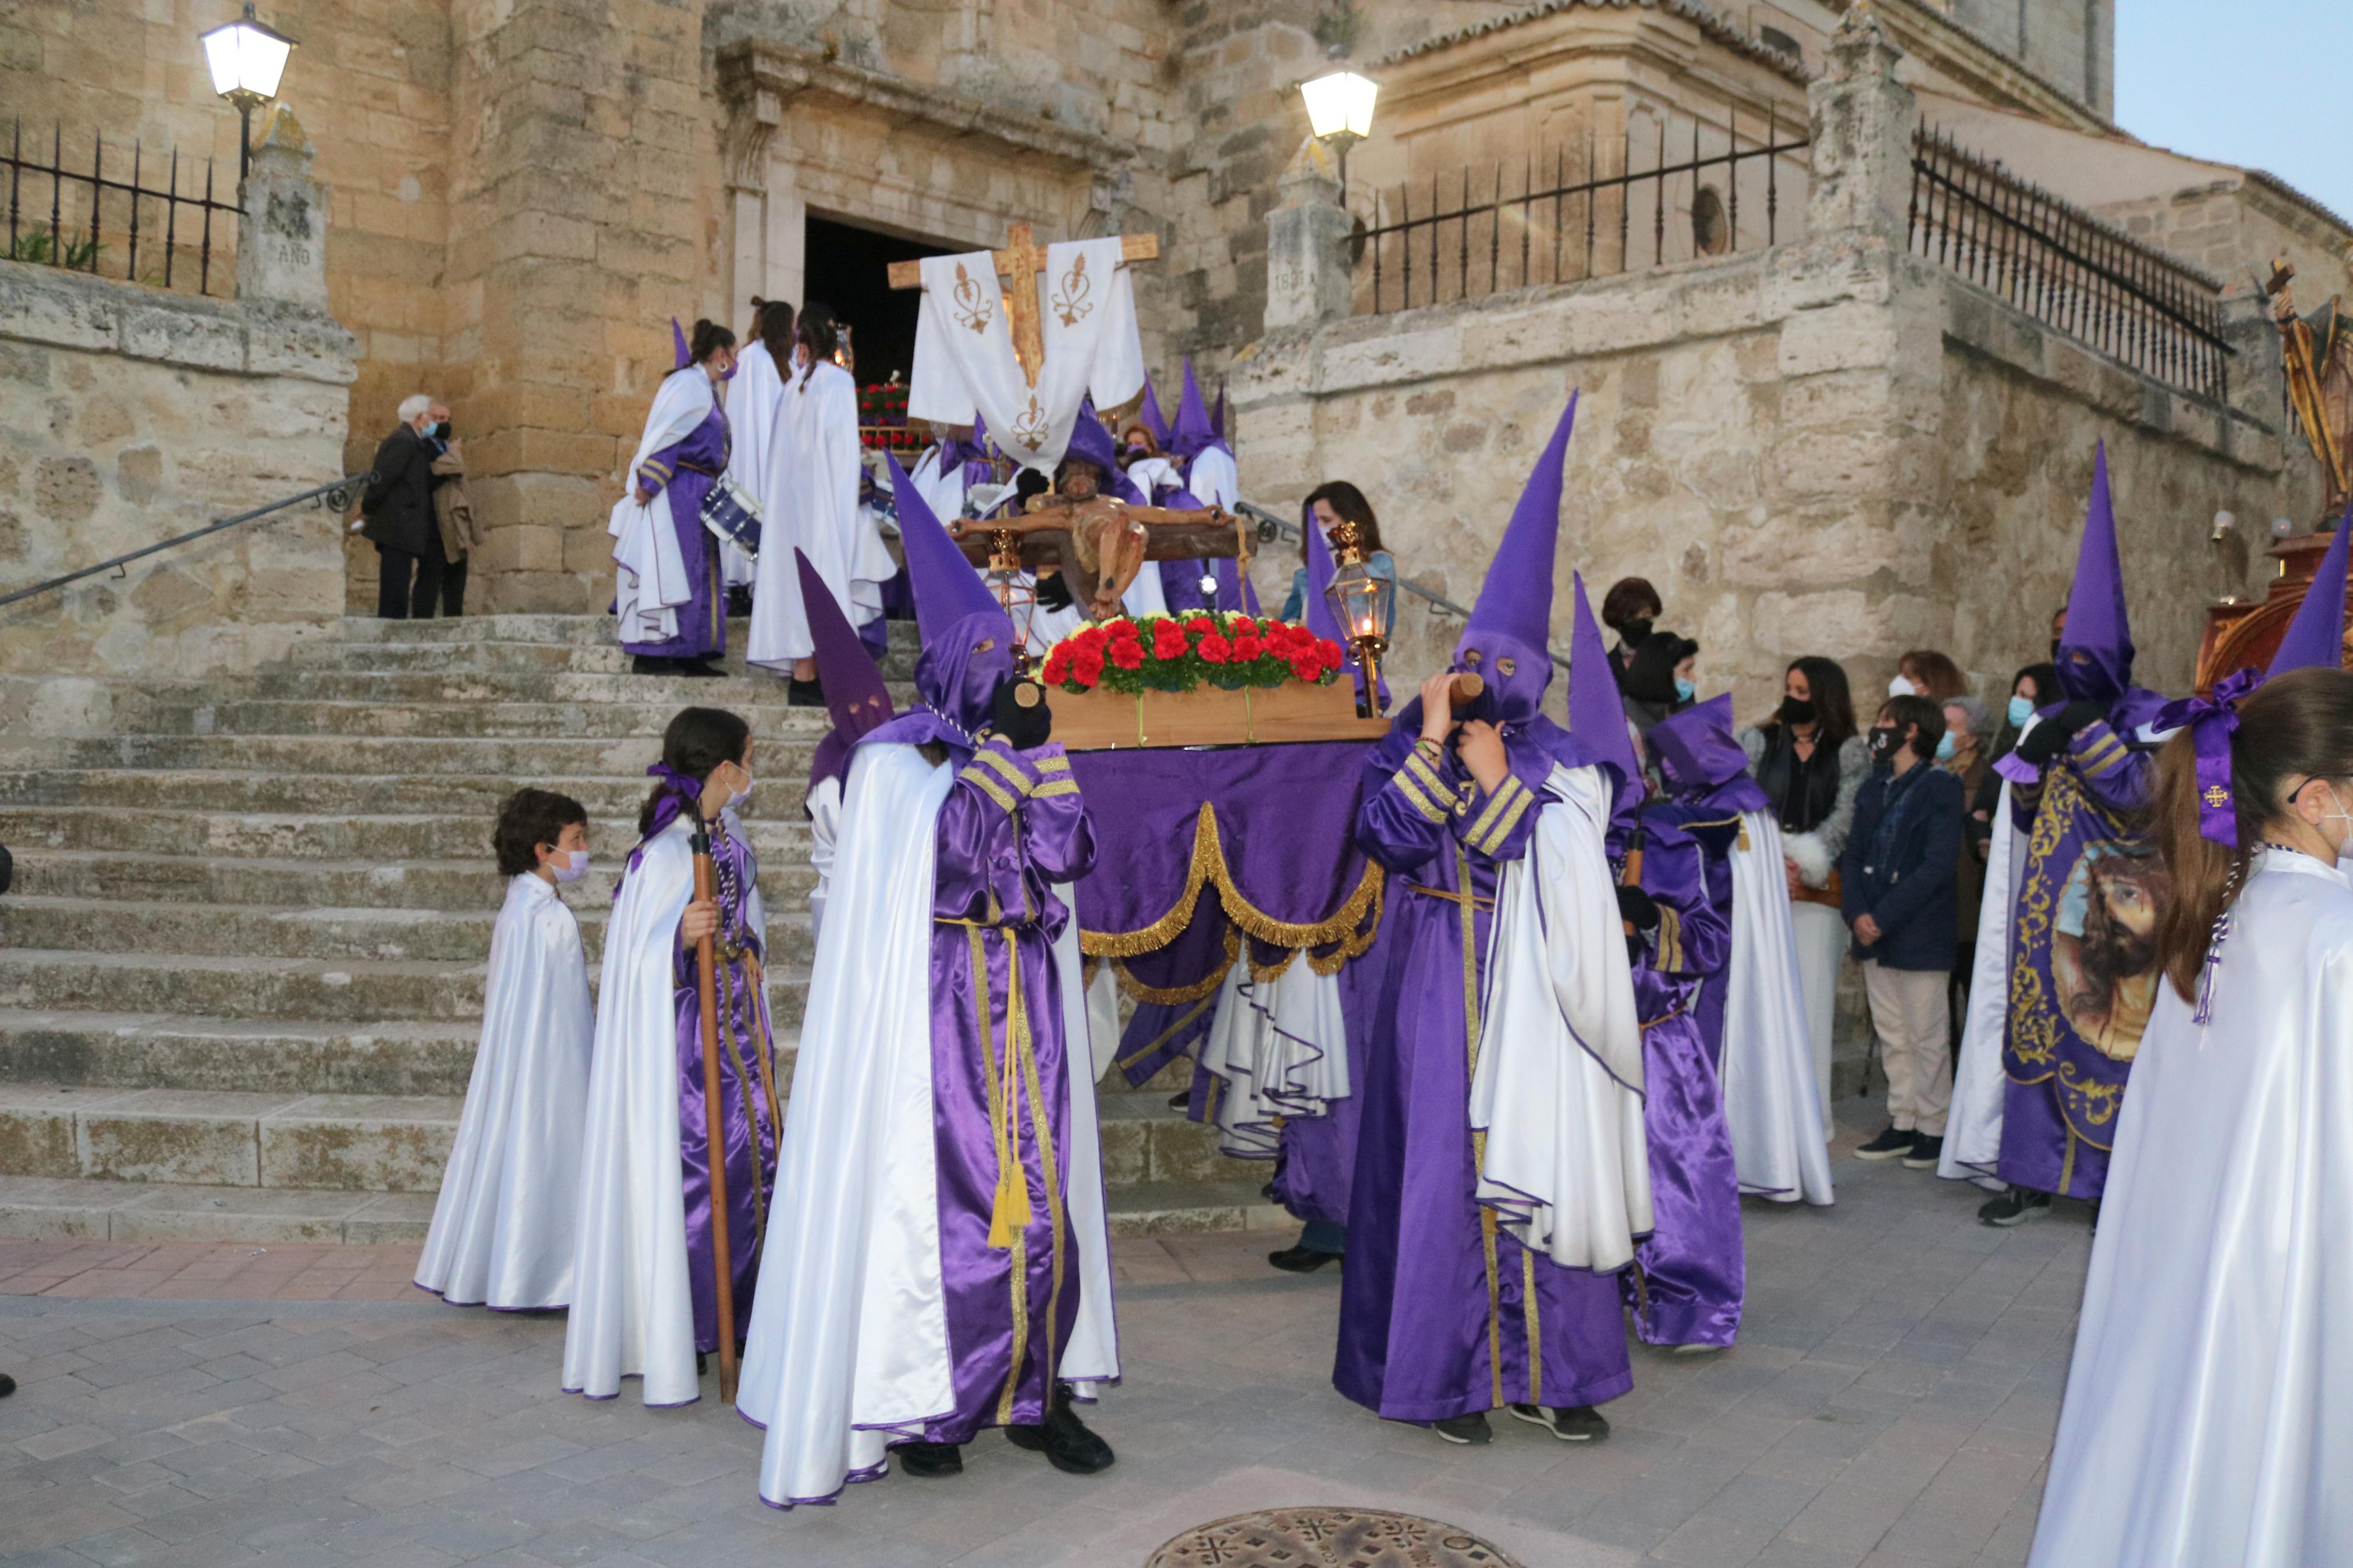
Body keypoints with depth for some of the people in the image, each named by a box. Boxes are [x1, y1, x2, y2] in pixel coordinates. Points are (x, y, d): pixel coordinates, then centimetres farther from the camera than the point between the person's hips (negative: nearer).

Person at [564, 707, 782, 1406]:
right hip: (681, 1035, -8)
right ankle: (674, 1331, 11)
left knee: (748, 1159, 9)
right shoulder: (665, 854, -17)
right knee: (684, 1169, -2)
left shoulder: (731, 840, 9)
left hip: (734, 1035, 9)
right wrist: (682, 936, -36)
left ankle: (732, 1314, 21)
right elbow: (641, 966, -16)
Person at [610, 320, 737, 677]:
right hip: (675, 490, -10)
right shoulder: (689, 384, -12)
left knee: (698, 572, 9)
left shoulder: (706, 389, 17)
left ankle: (687, 655, 13)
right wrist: (648, 483, -22)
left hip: (695, 494, 10)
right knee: (666, 566, -7)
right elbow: (665, 436, -18)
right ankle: (651, 656, -4)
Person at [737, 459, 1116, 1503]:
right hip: (936, 1006, -5)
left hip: (1028, 1006, 5)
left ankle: (1035, 1392, 13)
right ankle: (917, 1405, 9)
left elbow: (1066, 855, 2)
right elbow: (951, 847, -16)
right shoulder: (894, 763, -1)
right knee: (935, 1191, -3)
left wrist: (1037, 748, -6)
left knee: (1039, 1190, 4)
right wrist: (1010, 746, -13)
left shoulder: (1023, 754, 15)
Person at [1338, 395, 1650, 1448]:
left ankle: (1544, 1369, 15)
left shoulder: (1557, 765, 7)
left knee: (1543, 1161, 3)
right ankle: (1447, 1372, 9)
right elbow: (1391, 836, -15)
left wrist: (1495, 774, -11)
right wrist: (1435, 740, -15)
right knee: (1446, 1163, -2)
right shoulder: (1411, 746, 3)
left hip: (1532, 990, 2)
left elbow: (1560, 875, -7)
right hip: (1442, 986, -2)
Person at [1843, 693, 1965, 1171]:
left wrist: (1884, 917, -19)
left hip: (1920, 935, -7)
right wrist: (1857, 913, -8)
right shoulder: (1872, 790, 13)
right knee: (1892, 1037, 13)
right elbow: (1853, 856, 9)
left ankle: (1933, 1128, 13)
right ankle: (1902, 1122, 22)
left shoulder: (1940, 789, -9)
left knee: (1928, 1037, 3)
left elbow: (1937, 865, -16)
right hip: (1875, 936, 7)